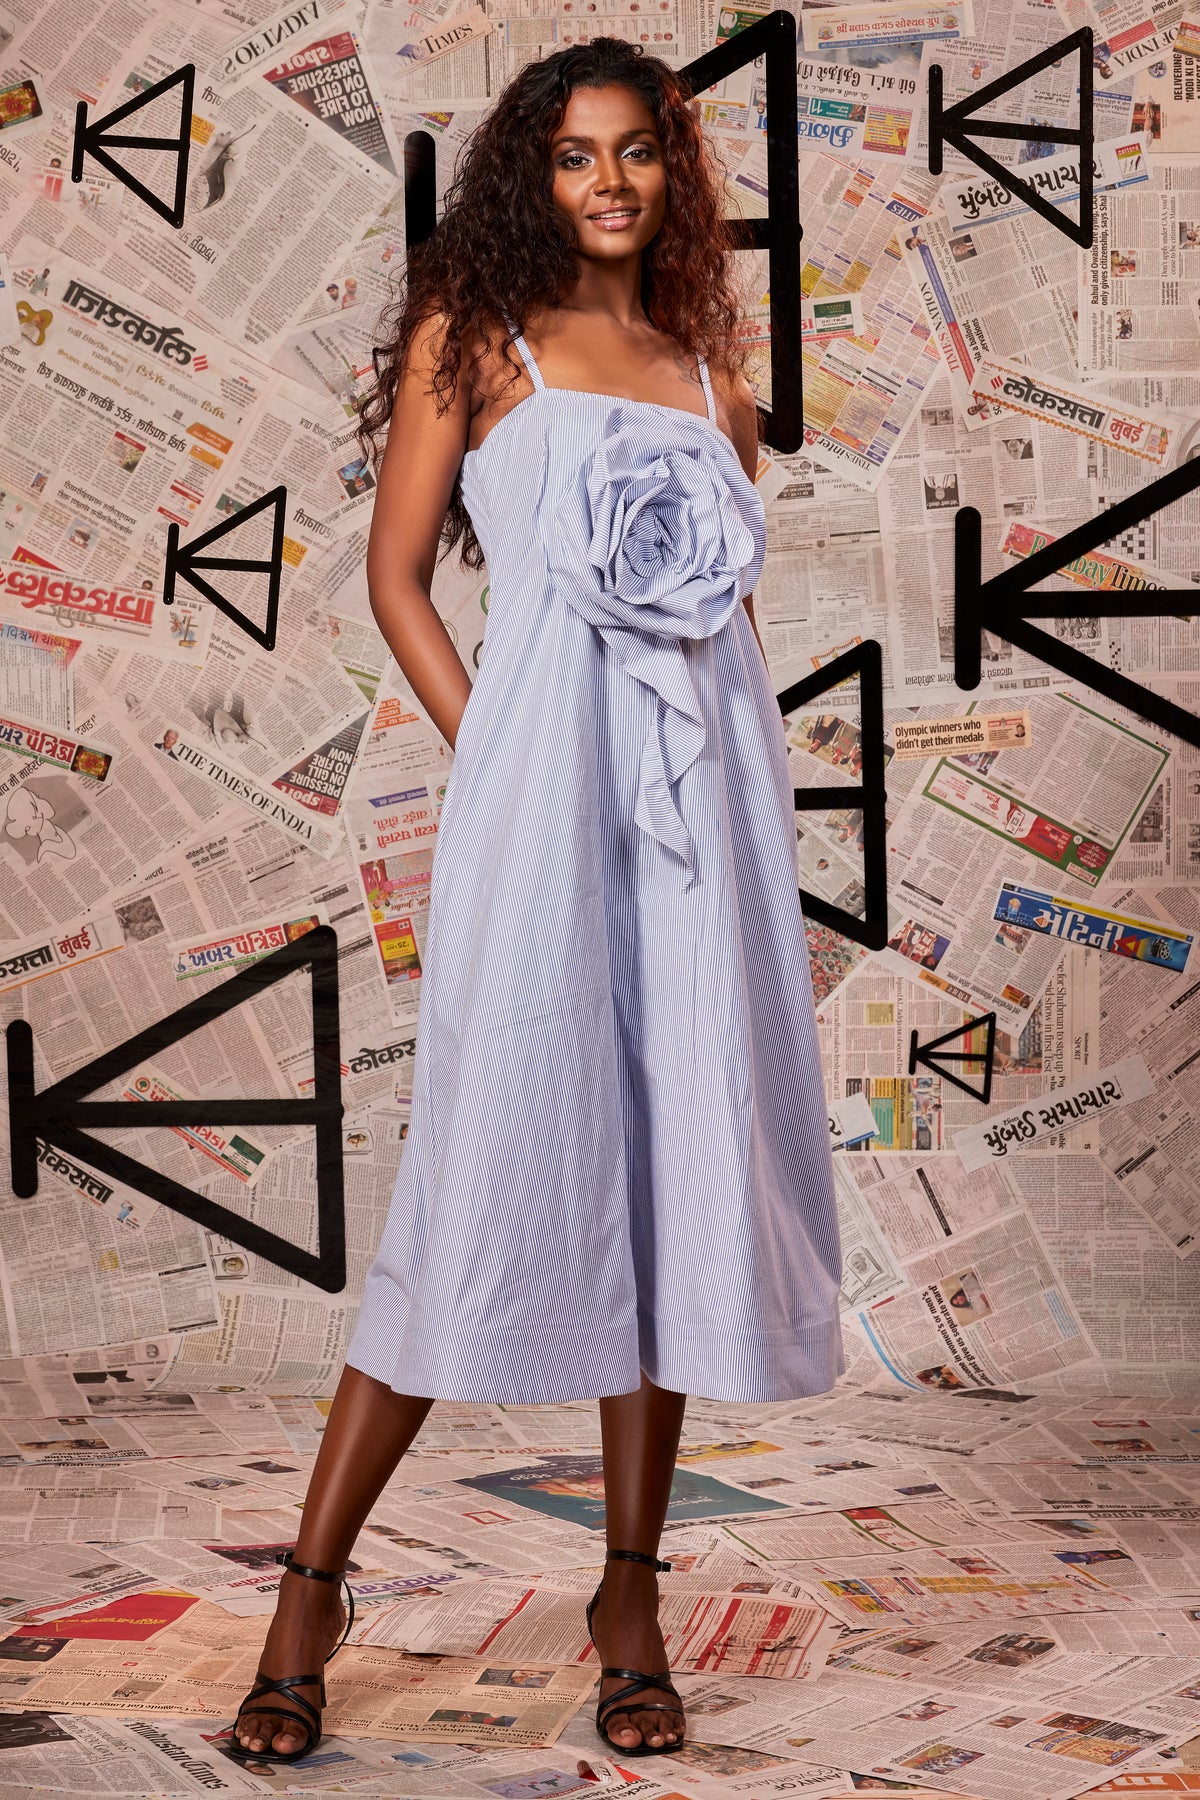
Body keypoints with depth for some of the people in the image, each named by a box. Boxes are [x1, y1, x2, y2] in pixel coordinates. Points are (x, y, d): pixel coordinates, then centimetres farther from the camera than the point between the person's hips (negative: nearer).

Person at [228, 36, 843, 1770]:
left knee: (687, 1156, 3)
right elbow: (397, 574, 3)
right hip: (544, 774, -4)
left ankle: (633, 1592, 13)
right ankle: (311, 1585, 4)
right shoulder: (473, 333, 7)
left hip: (709, 779, 5)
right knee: (505, 1158, -7)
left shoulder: (705, 361, 19)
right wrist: (493, 763, -6)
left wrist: (766, 777, 8)